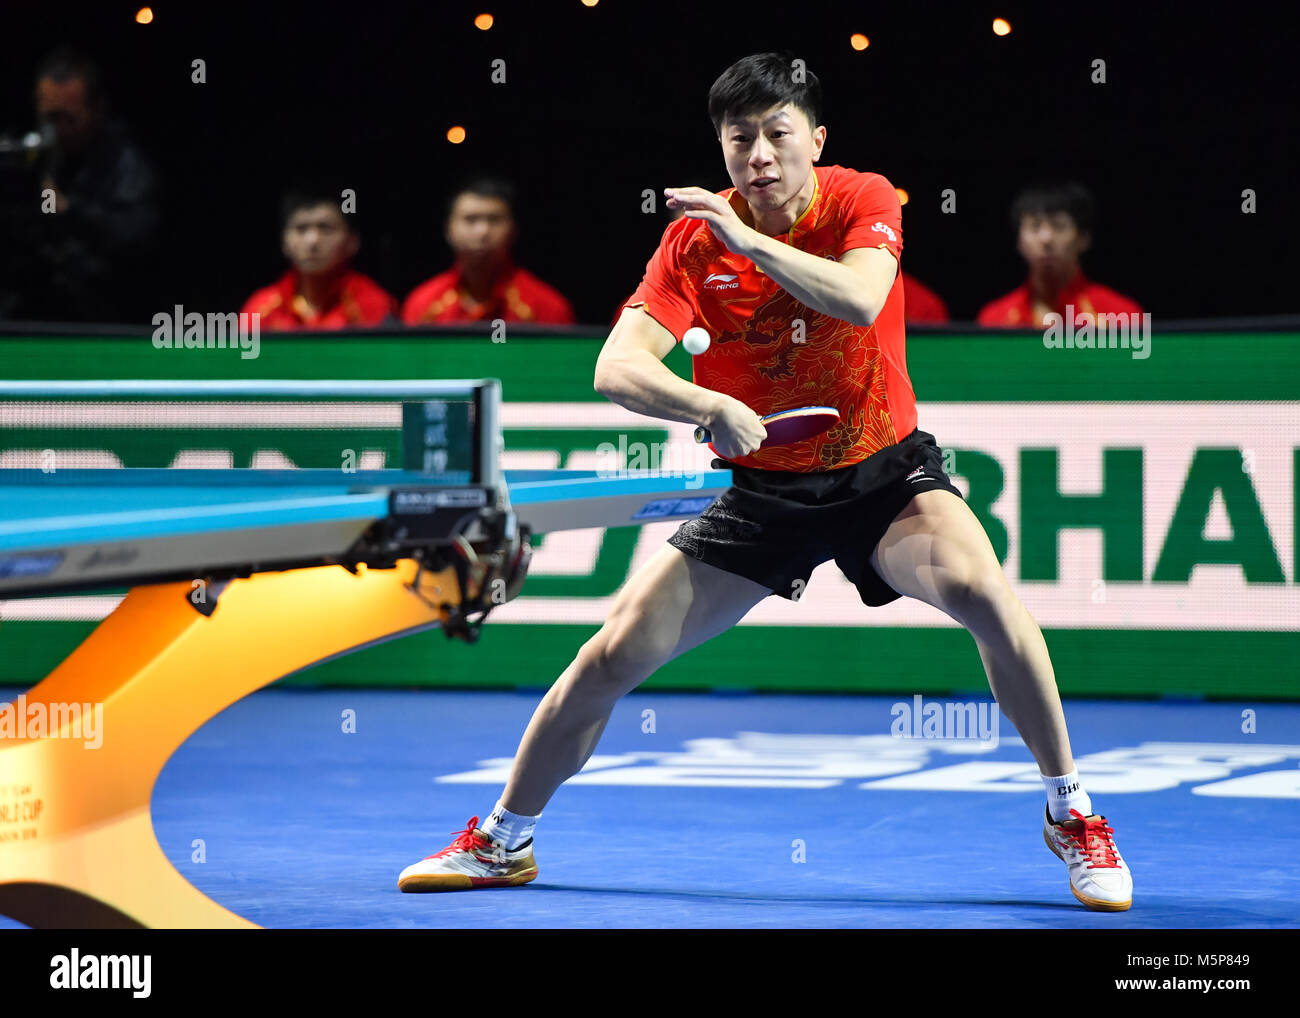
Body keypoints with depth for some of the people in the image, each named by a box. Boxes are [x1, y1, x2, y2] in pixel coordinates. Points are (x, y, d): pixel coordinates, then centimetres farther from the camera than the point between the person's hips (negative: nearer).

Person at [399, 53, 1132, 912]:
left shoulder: (863, 201, -10)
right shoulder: (696, 238, -9)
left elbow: (860, 301, -31)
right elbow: (618, 368, -19)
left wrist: (751, 240, -38)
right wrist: (714, 408, -36)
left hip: (884, 470, -1)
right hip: (762, 487, 2)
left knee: (979, 588, -30)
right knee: (614, 655, -5)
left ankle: (1071, 815, -13)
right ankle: (502, 841, 17)